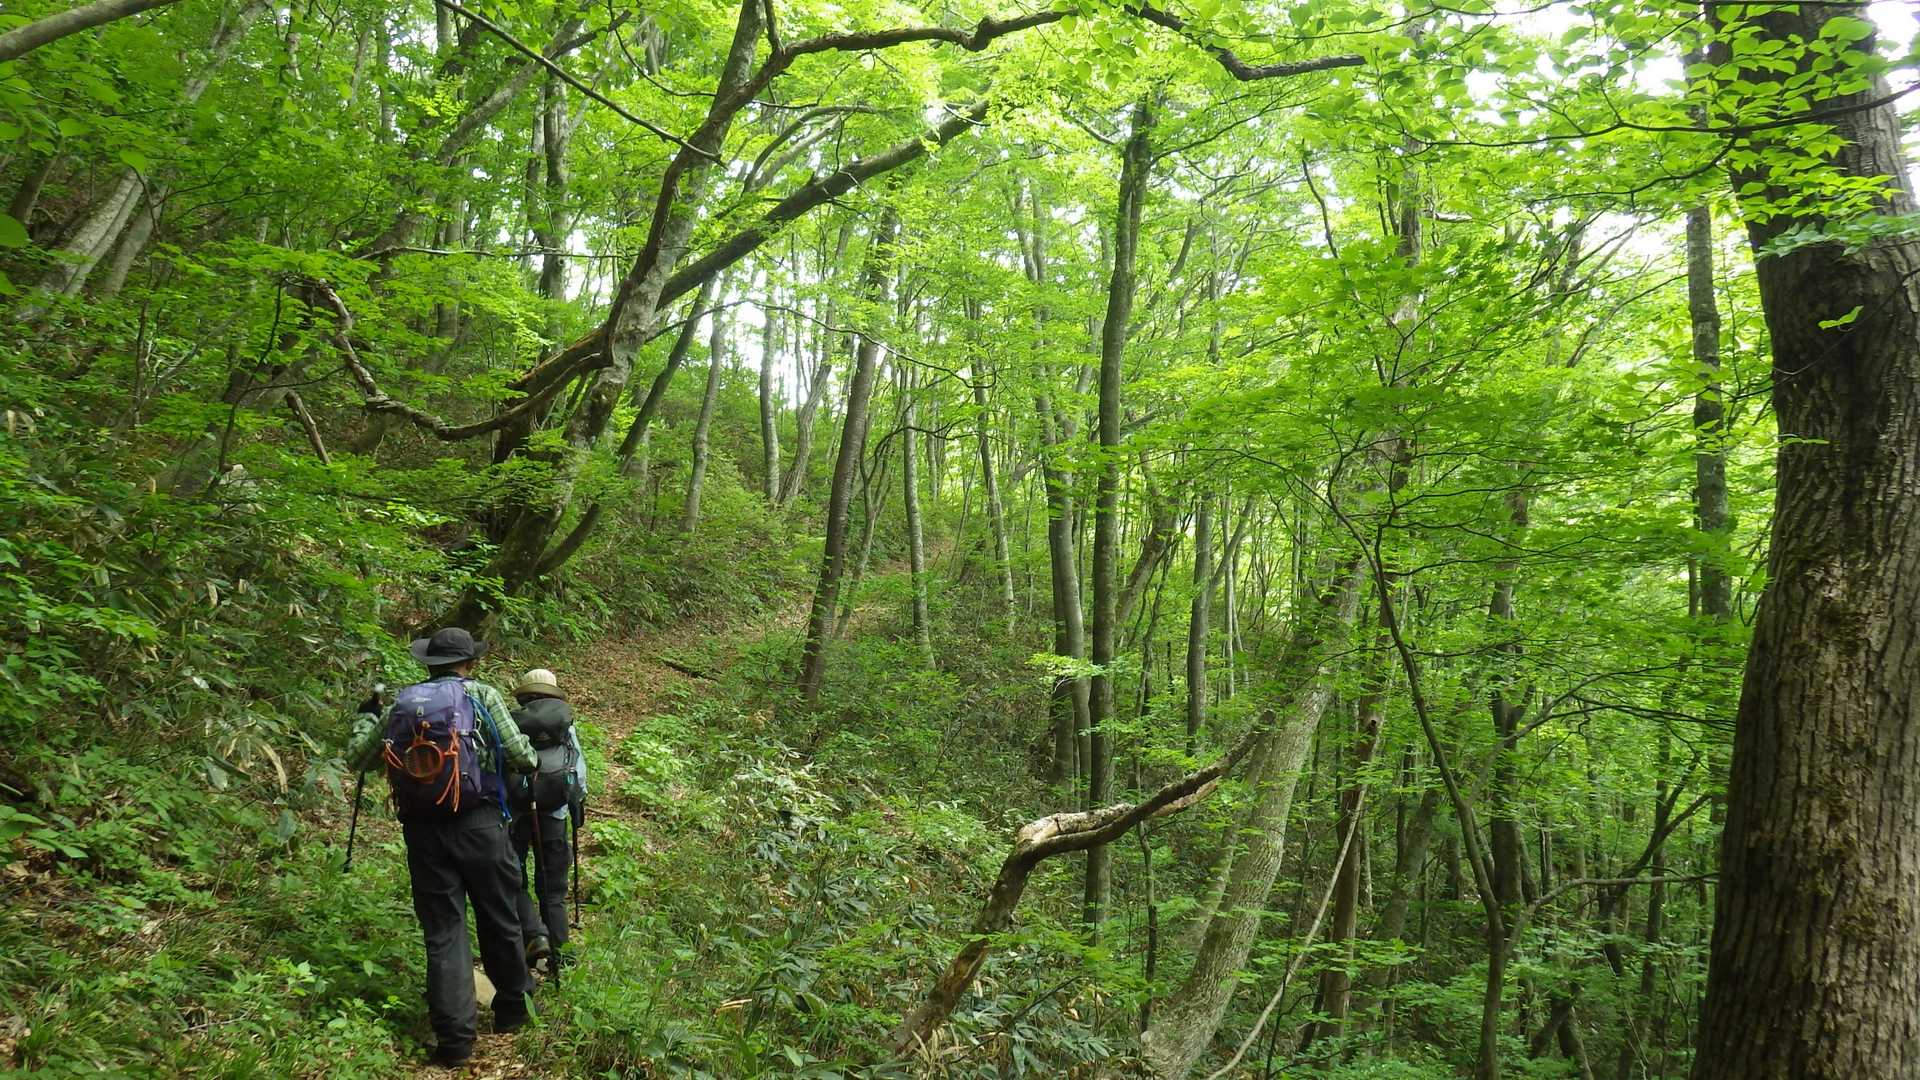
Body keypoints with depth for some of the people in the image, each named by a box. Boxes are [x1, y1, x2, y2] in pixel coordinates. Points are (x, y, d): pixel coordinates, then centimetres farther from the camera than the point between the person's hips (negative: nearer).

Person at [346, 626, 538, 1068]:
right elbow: (519, 755, -6)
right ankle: (512, 1007, 30)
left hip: (423, 832, 2)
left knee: (443, 931, 7)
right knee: (499, 920, 14)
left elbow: (356, 758, 16)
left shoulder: (402, 704, 8)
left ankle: (454, 1035, 4)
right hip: (479, 825, -2)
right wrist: (534, 760, 17)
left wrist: (367, 716, 33)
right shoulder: (482, 696, -1)